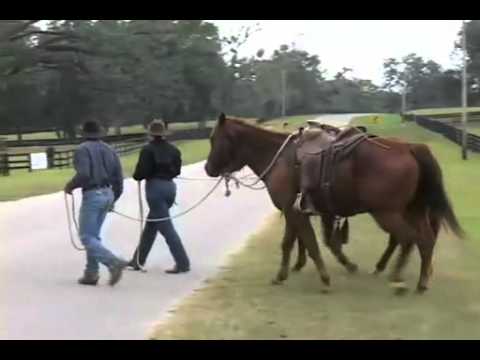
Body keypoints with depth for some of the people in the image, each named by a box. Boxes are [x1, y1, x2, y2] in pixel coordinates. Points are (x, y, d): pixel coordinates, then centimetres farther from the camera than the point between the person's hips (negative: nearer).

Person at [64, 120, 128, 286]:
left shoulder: (82, 149, -8)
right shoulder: (110, 150, 12)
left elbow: (83, 175, -22)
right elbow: (118, 179, 12)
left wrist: (70, 186, -4)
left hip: (92, 195, -7)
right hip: (107, 194, 7)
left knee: (87, 237, -2)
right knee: (93, 235, 17)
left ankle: (114, 262, -19)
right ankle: (91, 273, 16)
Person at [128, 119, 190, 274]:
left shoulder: (148, 150, -10)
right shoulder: (173, 149, 8)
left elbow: (142, 171, -14)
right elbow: (177, 170, 11)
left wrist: (136, 176, 7)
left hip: (155, 187, -7)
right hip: (170, 186, 7)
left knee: (166, 227, -6)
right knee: (151, 225, 18)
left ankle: (183, 263, -10)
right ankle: (138, 260, 27)